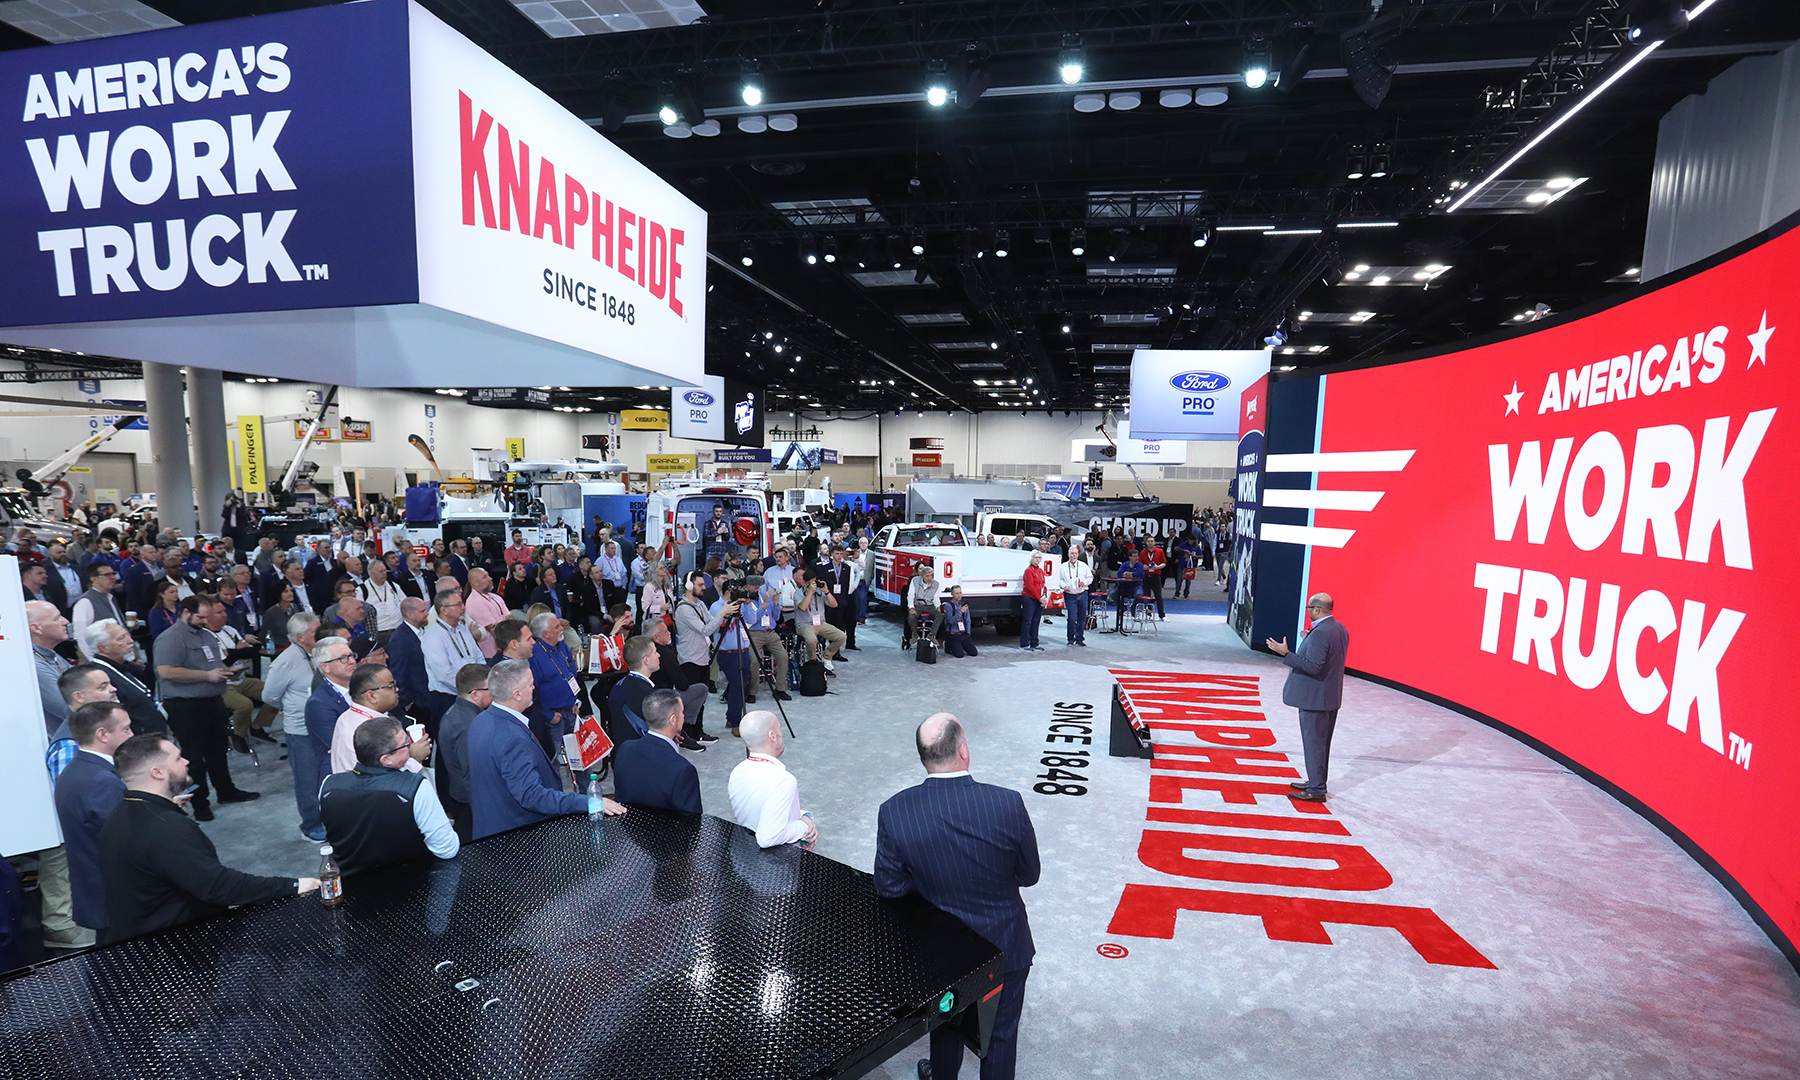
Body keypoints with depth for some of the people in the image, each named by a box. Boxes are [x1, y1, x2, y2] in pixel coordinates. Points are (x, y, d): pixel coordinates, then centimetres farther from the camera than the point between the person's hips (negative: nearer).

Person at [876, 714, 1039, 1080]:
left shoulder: (894, 812, -25)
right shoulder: (1008, 803, -28)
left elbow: (888, 886, -15)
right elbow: (1029, 875, -13)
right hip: (1005, 947, -1)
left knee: (945, 1026, 31)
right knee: (1001, 1031, 26)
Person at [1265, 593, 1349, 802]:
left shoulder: (1320, 633, -23)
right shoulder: (1340, 629, 8)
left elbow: (1314, 667, -27)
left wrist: (1286, 654, -25)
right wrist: (1308, 643, 22)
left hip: (1314, 698, -10)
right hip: (1331, 696, 10)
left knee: (1313, 743, -2)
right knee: (1322, 742, 19)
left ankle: (1316, 791, 5)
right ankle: (1317, 782, 32)